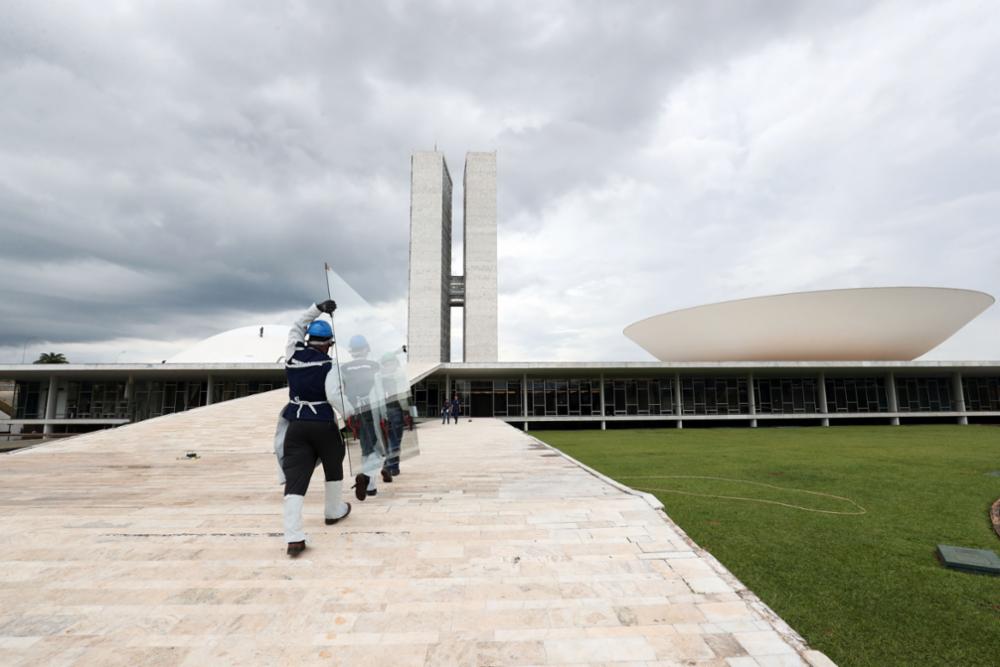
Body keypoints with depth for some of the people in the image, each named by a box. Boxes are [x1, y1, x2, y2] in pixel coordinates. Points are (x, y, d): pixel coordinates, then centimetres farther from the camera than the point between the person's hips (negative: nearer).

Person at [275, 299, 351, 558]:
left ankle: (294, 538, -8)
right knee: (334, 469, 22)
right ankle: (334, 511, 39)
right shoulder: (329, 366, -11)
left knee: (295, 479, -1)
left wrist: (318, 309, 16)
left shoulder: (293, 355, 2)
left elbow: (297, 328, 19)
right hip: (324, 425, -3)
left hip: (296, 425, 3)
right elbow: (334, 398, -20)